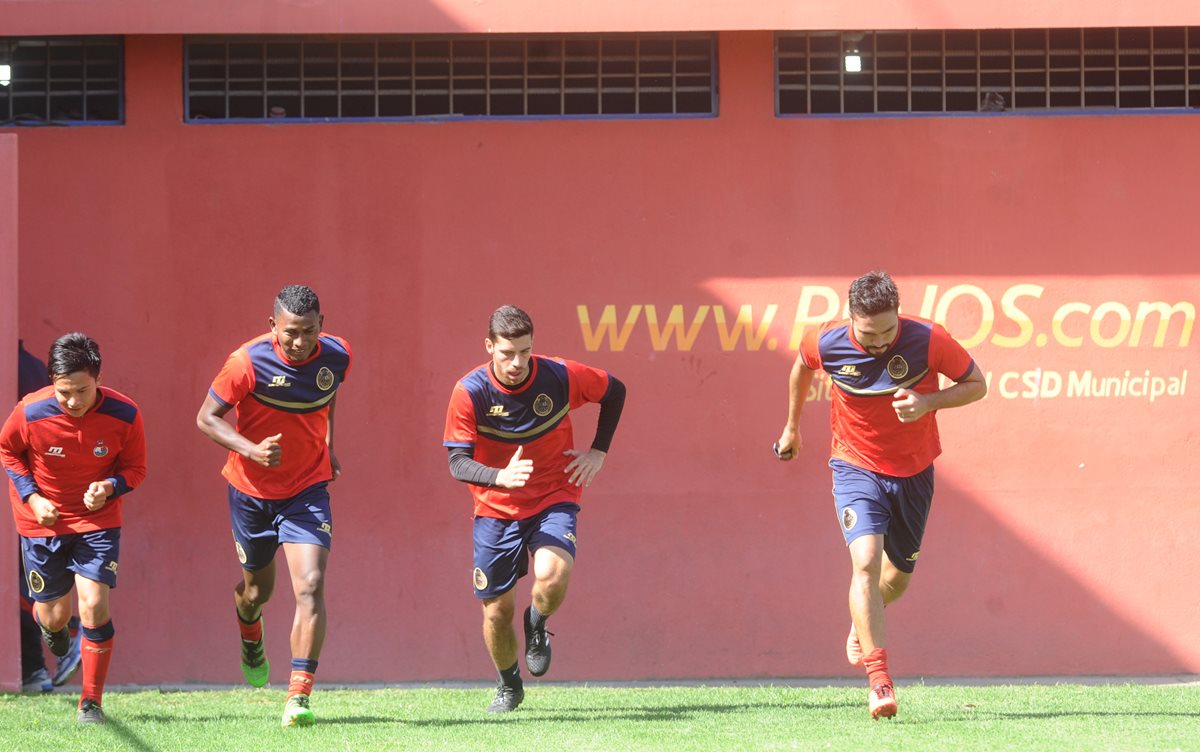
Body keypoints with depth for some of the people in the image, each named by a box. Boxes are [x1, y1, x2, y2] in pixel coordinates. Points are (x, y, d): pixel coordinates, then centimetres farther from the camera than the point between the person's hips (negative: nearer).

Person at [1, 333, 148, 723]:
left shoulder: (123, 414, -19)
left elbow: (135, 468, -3)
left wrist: (110, 486, -24)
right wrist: (31, 497, -11)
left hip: (97, 519, 0)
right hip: (43, 521, 0)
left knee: (93, 606, -16)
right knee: (55, 616, 7)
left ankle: (92, 702, -1)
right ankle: (50, 625, 49)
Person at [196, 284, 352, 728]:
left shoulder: (337, 356, -10)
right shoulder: (248, 362, -22)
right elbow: (207, 418, -15)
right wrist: (251, 449, -30)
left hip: (308, 488, 1)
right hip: (251, 490, -1)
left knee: (310, 587, -17)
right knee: (258, 587, 17)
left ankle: (299, 697, -16)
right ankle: (250, 641, 55)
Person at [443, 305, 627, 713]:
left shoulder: (559, 377, -14)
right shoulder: (470, 392, -17)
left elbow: (614, 391, 7)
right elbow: (458, 462, -19)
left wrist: (598, 452, 1)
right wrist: (500, 476, -39)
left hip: (554, 499, -1)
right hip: (496, 508, 1)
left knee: (552, 575, -29)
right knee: (496, 609, 2)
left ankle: (537, 625, 8)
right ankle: (508, 686, 32)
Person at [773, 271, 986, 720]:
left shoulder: (927, 341, -21)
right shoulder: (827, 344, -17)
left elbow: (977, 385, -8)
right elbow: (802, 366, 8)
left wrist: (928, 401, -27)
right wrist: (792, 426, 20)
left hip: (914, 471, 2)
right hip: (856, 468, -2)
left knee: (897, 577, 14)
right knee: (866, 561, -24)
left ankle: (862, 624, 51)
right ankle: (879, 680, -27)